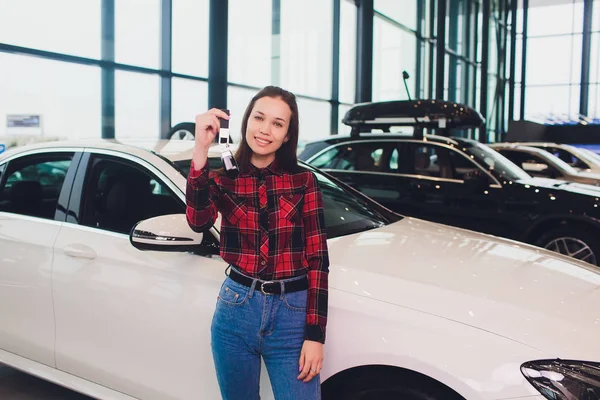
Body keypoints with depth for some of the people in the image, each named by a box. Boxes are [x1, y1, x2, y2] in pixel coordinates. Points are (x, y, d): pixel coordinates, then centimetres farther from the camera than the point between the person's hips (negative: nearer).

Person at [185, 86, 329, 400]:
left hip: (292, 315, -1)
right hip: (236, 311, 2)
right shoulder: (222, 180, 2)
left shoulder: (303, 181, -2)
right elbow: (198, 221, -20)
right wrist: (201, 149, -27)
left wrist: (315, 334, -8)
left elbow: (318, 258, -3)